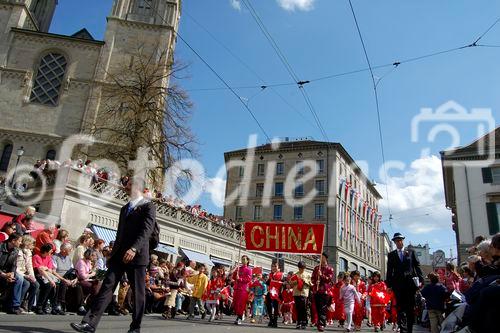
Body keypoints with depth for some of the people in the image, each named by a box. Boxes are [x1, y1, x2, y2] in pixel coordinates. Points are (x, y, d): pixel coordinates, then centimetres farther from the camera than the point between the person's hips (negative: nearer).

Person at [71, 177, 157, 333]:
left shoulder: (148, 206, -2)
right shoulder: (125, 208, 22)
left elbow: (146, 230, -15)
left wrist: (134, 248, -27)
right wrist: (114, 253, 16)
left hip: (136, 255, -6)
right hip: (119, 255, 6)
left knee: (138, 292, 1)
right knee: (107, 287, -2)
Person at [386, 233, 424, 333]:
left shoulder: (411, 252, 10)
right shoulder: (391, 255, 10)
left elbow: (417, 266, 7)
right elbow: (389, 270, 6)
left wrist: (420, 279, -4)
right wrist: (389, 284, -1)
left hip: (410, 282, 0)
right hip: (398, 283, 0)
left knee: (411, 307, 4)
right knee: (400, 307, -3)